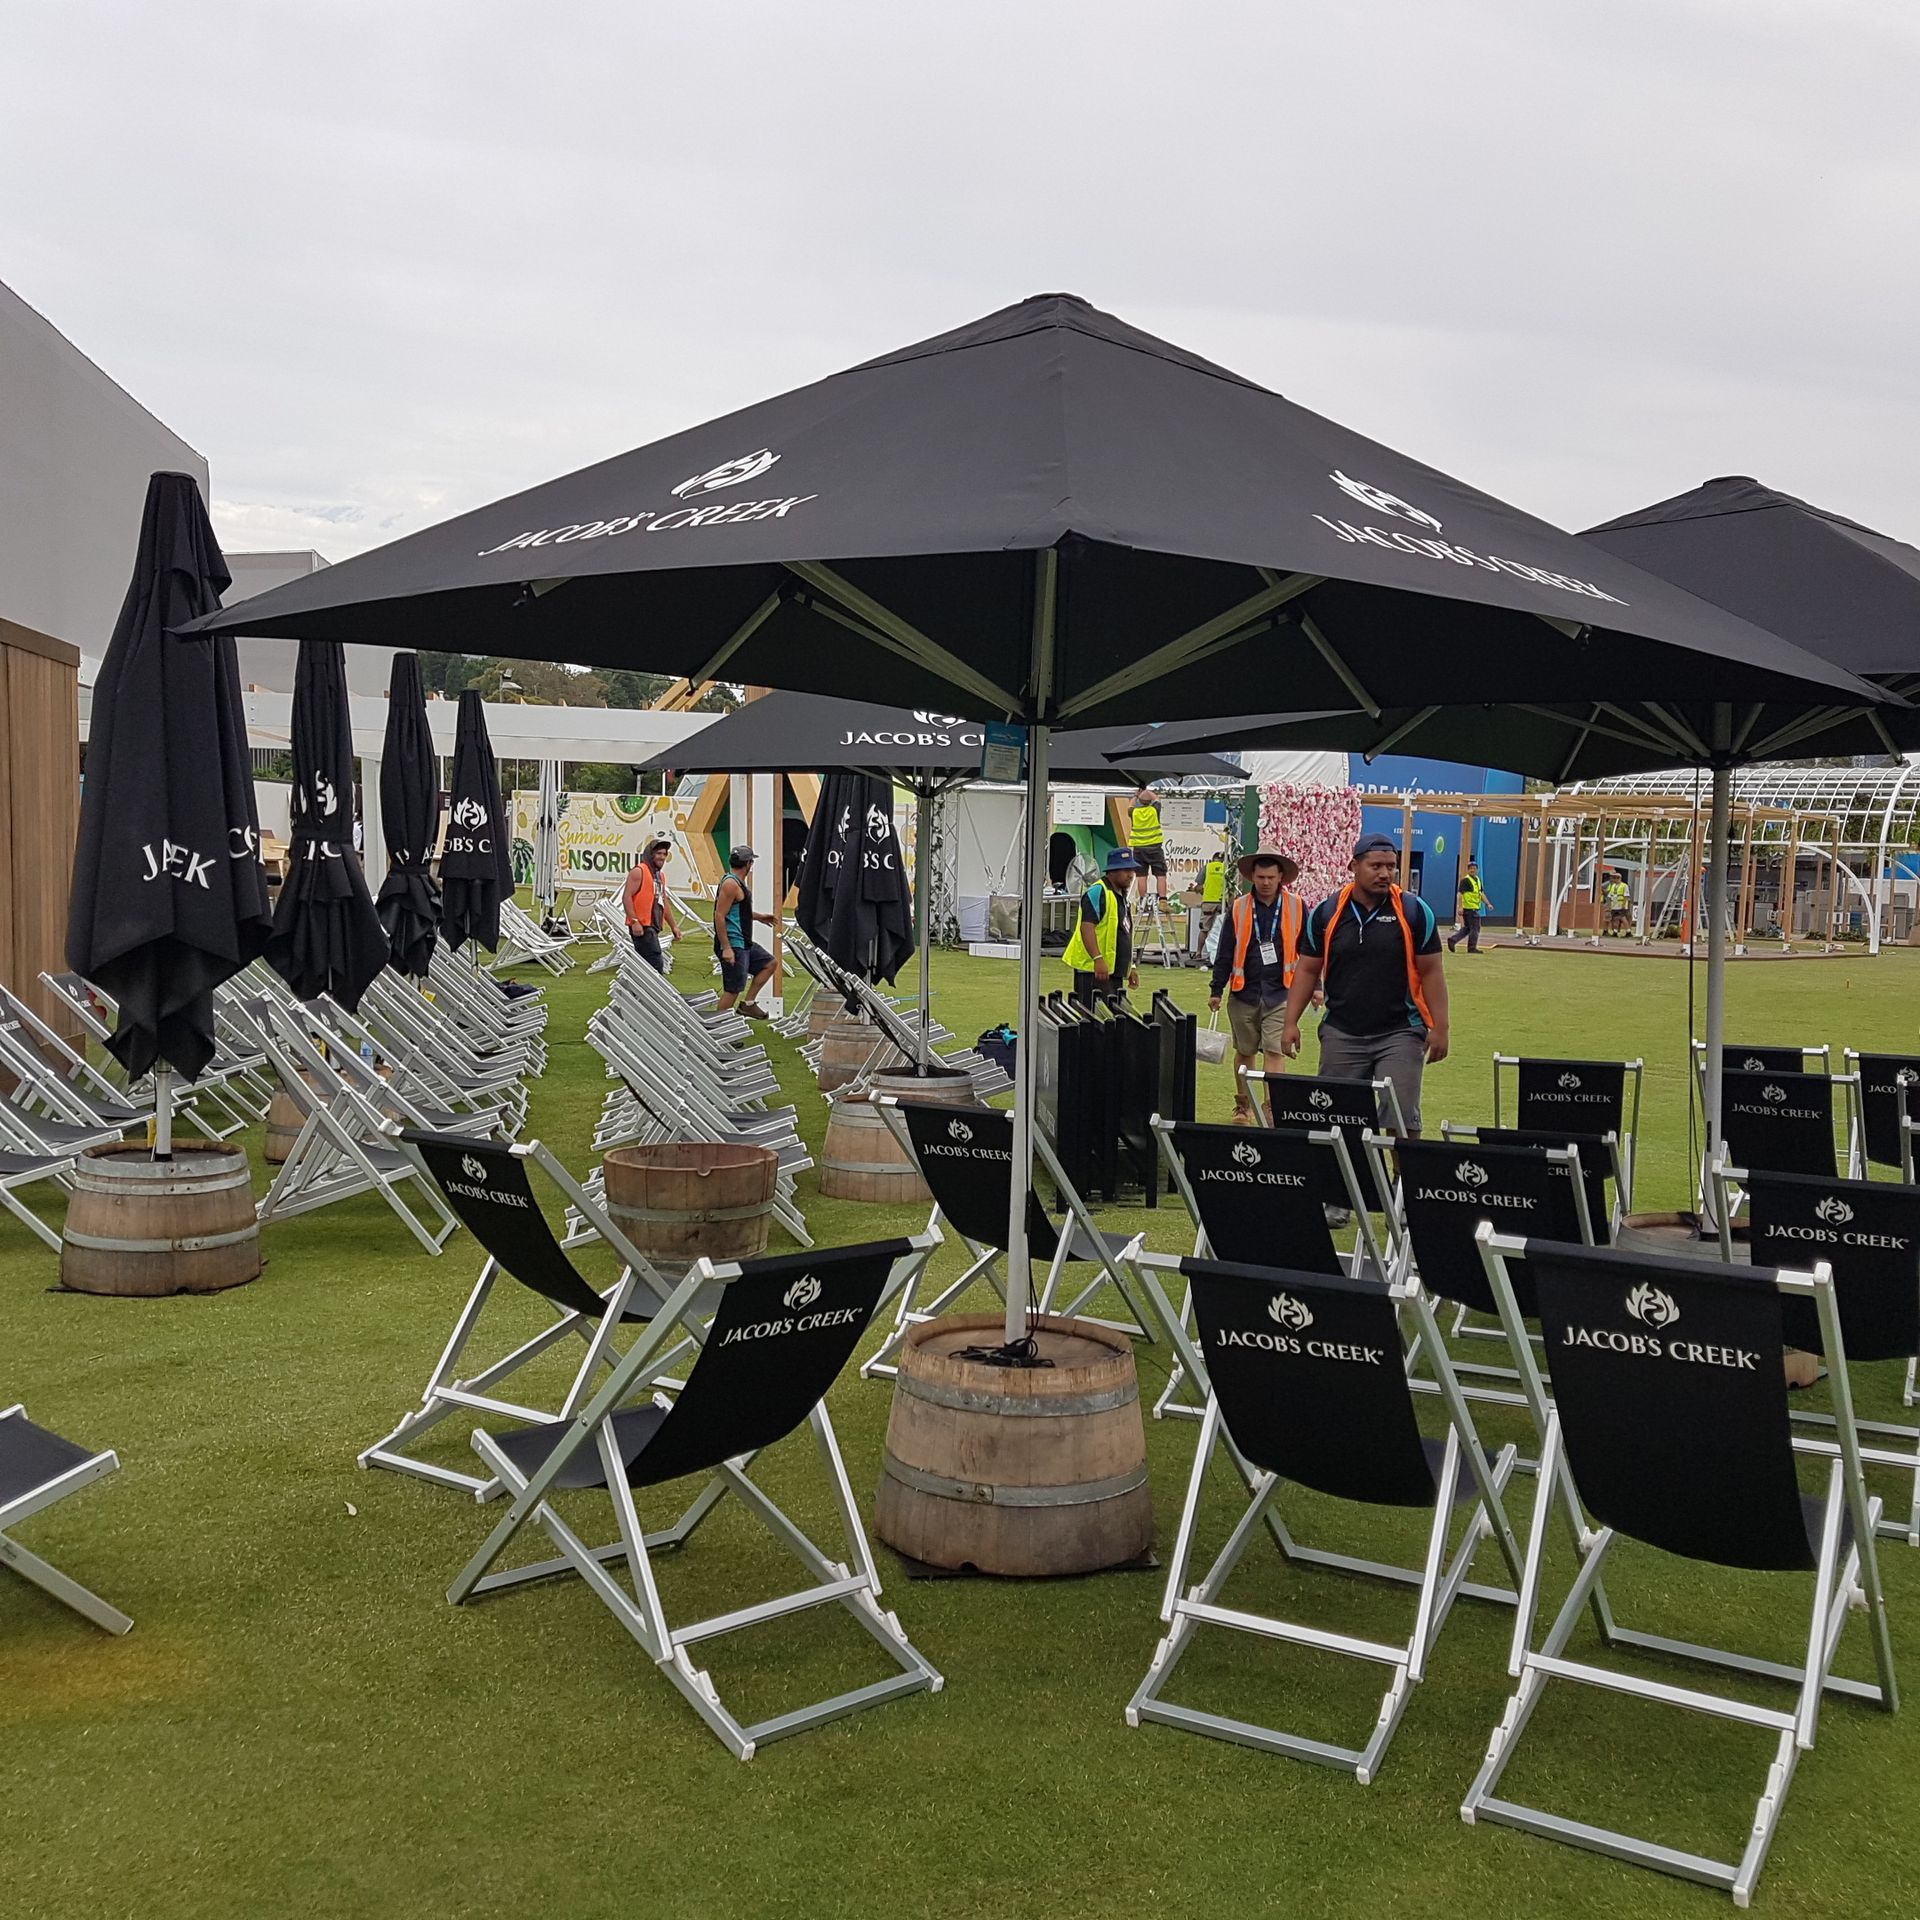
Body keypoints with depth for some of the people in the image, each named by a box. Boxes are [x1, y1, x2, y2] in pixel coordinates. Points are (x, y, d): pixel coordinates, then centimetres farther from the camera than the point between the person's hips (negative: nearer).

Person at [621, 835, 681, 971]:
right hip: (641, 926, -9)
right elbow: (626, 896, -15)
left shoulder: (659, 875, 21)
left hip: (653, 926, 9)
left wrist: (673, 926, 23)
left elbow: (664, 902, 27)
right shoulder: (639, 871, -7)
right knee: (656, 964, -16)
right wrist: (634, 921, -23)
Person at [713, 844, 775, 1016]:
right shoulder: (730, 884, -17)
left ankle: (748, 1003, 17)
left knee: (769, 963, 17)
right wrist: (726, 948, -26)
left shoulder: (738, 883, 15)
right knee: (732, 989, -7)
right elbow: (719, 916, -23)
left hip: (744, 944, 10)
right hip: (732, 946, -10)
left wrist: (758, 917, 30)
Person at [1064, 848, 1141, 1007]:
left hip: (1113, 971, 10)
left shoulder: (1122, 897, 20)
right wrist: (1098, 959, -31)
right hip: (1092, 969, -10)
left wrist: (1131, 967, 24)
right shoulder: (1098, 892, -11)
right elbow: (1086, 927, -21)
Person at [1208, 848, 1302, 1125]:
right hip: (1244, 993, 2)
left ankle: (1273, 1108, -11)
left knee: (1274, 1051, -10)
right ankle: (1243, 1106, 27)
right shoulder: (1239, 907, 1)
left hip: (1280, 994, -2)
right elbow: (1225, 952, 4)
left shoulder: (1296, 907, 0)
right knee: (1244, 1051, 12)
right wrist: (1216, 990, 2)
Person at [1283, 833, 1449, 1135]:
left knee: (1402, 1118, -7)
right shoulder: (1326, 912, 3)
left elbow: (1431, 972, 0)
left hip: (1400, 1033, -2)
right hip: (1341, 1035, 2)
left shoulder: (1414, 911, -2)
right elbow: (1307, 970, 7)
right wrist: (1291, 1022, 0)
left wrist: (1439, 1027, -5)